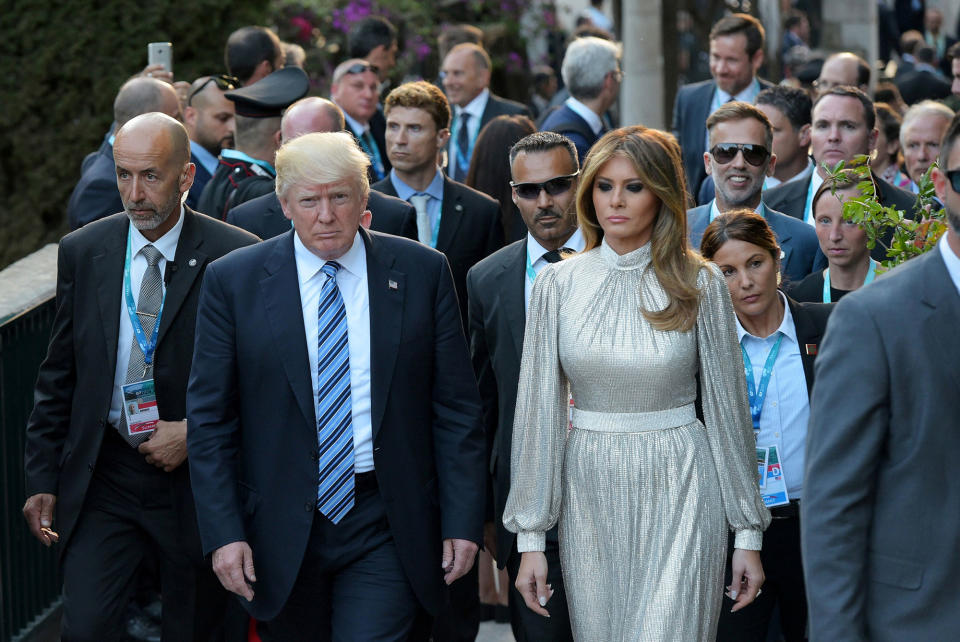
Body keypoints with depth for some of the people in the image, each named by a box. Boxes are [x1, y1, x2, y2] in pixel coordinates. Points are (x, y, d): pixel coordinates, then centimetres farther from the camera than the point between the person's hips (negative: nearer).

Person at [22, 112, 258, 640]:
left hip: (196, 479, -2)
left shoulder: (234, 256, -7)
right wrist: (43, 478, 4)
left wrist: (196, 434, -14)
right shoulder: (82, 252, 3)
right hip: (102, 476, 2)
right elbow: (58, 378, 8)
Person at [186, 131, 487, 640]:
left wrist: (463, 521, -2)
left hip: (387, 527, 0)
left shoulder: (421, 272, 2)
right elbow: (209, 419, 0)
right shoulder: (233, 282, 0)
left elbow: (456, 408, 3)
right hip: (281, 529, 1)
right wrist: (223, 534, -7)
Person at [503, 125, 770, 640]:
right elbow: (538, 409, 3)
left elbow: (727, 406, 2)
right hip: (589, 492, 2)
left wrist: (748, 533, 3)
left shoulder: (699, 284, -3)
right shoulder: (558, 284, 1)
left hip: (678, 489, -2)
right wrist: (530, 536, 0)